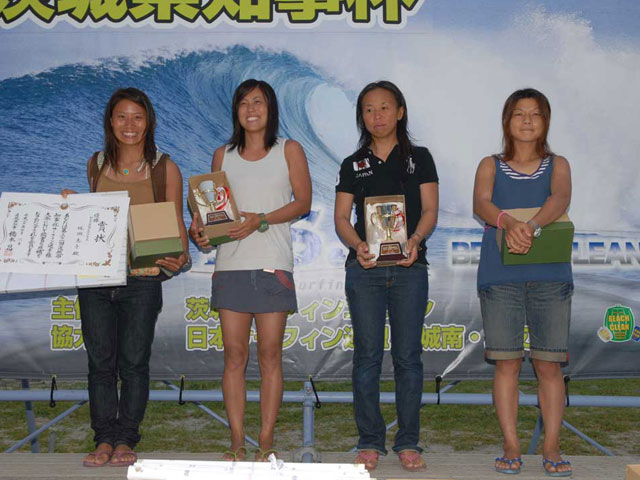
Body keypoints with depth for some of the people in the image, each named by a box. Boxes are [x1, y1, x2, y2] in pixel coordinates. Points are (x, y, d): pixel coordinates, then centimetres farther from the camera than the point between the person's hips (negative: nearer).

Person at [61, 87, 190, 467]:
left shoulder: (165, 169, 1)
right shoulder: (96, 164, 11)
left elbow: (176, 225, 2)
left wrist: (180, 257, -15)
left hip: (142, 279, -3)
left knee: (134, 362, 0)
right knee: (100, 361, 5)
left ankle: (126, 440, 11)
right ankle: (104, 439, 15)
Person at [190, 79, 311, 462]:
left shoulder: (289, 150, 8)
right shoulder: (223, 155, 16)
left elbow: (303, 201, 0)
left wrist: (261, 220, -13)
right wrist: (201, 229, -7)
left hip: (274, 263, -2)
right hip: (231, 262, 2)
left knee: (270, 354, -1)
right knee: (234, 354, 0)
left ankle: (267, 442, 5)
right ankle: (237, 443, 5)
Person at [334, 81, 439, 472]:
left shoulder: (419, 158, 9)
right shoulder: (354, 165, 13)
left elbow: (430, 209, 2)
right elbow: (341, 217, 6)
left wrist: (415, 240, -18)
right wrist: (358, 245, -14)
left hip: (409, 267, -1)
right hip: (365, 267, 1)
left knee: (408, 355, 1)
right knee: (367, 355, 1)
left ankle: (408, 442, 9)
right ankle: (370, 442, 10)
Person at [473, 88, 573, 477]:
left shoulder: (557, 165, 12)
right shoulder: (491, 166, 12)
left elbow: (560, 198, -10)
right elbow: (481, 204, -8)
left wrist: (533, 225, -31)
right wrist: (508, 222, -30)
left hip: (550, 274, 0)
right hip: (500, 275, 0)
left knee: (549, 364, 0)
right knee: (507, 362, 0)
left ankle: (552, 448, 7)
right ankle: (512, 447, 8)